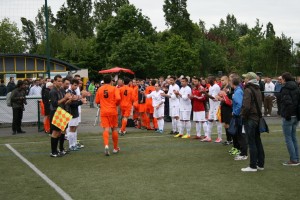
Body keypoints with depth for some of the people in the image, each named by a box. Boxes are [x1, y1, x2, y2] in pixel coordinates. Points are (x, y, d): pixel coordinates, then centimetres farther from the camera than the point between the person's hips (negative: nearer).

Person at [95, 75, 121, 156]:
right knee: (114, 129, 11)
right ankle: (115, 148, 22)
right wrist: (116, 104, 3)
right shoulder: (114, 88, -4)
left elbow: (97, 101, 9)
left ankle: (106, 145, -27)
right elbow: (118, 98, -17)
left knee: (106, 129, -3)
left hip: (103, 112, 1)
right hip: (113, 111, -1)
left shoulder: (100, 89, 5)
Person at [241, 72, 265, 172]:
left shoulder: (248, 90, -15)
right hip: (257, 118, 8)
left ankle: (253, 166, 0)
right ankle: (260, 164, 20)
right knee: (258, 141, 14)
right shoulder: (258, 90, 12)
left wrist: (243, 115, -10)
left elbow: (246, 106, -23)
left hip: (250, 119, -8)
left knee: (251, 142, -4)